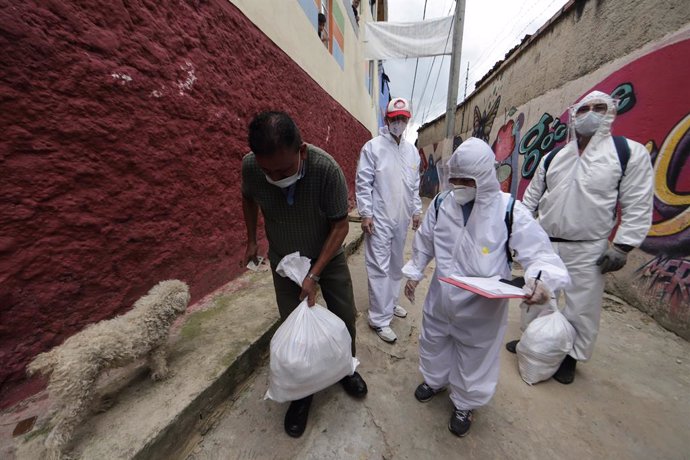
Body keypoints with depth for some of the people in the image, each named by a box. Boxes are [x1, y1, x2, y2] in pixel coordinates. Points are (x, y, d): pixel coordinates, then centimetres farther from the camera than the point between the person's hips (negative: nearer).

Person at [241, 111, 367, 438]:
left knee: (344, 316, 10)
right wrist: (251, 240, 5)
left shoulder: (326, 169, -29)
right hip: (284, 261, 2)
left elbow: (340, 225, -21)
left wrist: (315, 275, -22)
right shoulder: (250, 166, -20)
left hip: (328, 256, -1)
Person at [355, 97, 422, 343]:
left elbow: (415, 185, 17)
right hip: (379, 219, -6)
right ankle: (380, 319, 9)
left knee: (396, 265, 16)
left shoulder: (412, 150, 14)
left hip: (401, 219, 7)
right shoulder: (373, 147, -5)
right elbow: (363, 183, -9)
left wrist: (416, 210, 14)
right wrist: (366, 213, -14)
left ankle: (390, 303, 35)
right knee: (379, 268, -3)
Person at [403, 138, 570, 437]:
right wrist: (414, 273, 10)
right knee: (433, 342, 26)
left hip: (482, 309, -3)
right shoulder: (441, 203, -8)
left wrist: (542, 280, -36)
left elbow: (539, 253, -14)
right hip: (440, 300, 3)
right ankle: (434, 380, 59)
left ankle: (464, 404, 53)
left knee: (474, 358, 21)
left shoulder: (509, 210, -19)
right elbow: (424, 242, 5)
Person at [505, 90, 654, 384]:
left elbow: (638, 206, -6)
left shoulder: (631, 153, -3)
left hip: (588, 250, -3)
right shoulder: (552, 158, 7)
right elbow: (531, 197, 11)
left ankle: (571, 357, 32)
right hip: (543, 243, 4)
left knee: (581, 307, 9)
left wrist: (621, 247, -11)